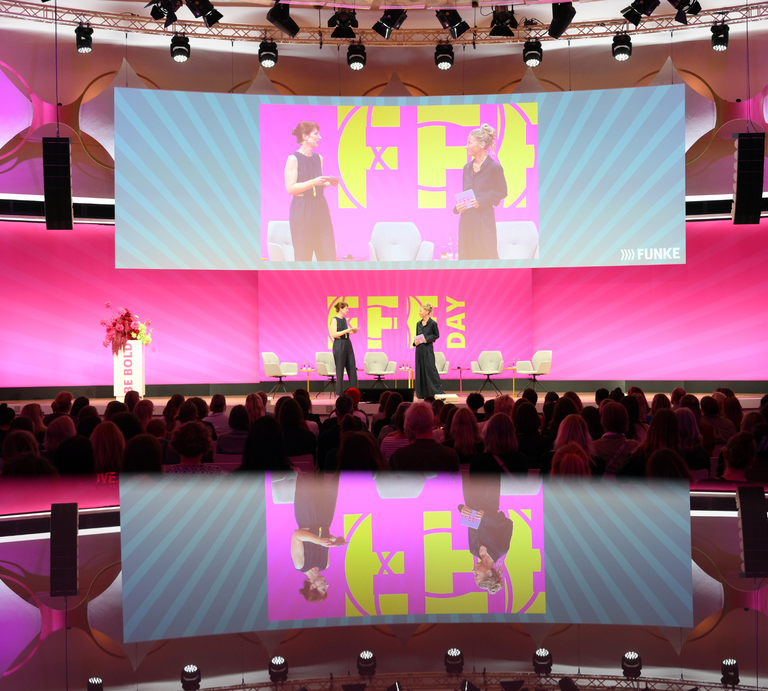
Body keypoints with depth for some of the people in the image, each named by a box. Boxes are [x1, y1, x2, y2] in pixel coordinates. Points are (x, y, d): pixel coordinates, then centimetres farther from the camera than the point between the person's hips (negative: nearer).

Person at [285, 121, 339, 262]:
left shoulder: (318, 158, 13)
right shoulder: (293, 159, -6)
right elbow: (291, 188, -12)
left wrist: (328, 183, 3)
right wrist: (313, 182, -20)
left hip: (320, 208, 6)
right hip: (302, 211, -6)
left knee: (328, 252, 1)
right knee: (303, 255, -3)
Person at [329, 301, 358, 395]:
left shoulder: (344, 319, 13)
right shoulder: (334, 320, -10)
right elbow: (334, 334, -17)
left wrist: (352, 331, 5)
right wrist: (346, 330, -21)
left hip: (347, 344, 8)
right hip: (339, 345, -8)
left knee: (352, 368, 5)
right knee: (340, 369, -2)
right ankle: (339, 393, 6)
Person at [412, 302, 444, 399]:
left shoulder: (432, 323, -8)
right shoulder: (418, 323, 9)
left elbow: (436, 335, -2)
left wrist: (427, 340, -13)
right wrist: (415, 342, -3)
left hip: (428, 349, -6)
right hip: (419, 349, 6)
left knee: (430, 369, -5)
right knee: (420, 369, 6)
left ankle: (437, 390, 5)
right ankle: (422, 393, 12)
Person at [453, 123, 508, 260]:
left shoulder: (494, 167, -7)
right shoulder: (467, 167, 11)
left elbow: (502, 192, -3)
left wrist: (481, 202, -14)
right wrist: (458, 206, -1)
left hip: (484, 219, -6)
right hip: (466, 218, 6)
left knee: (486, 254, -5)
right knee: (466, 256, 7)